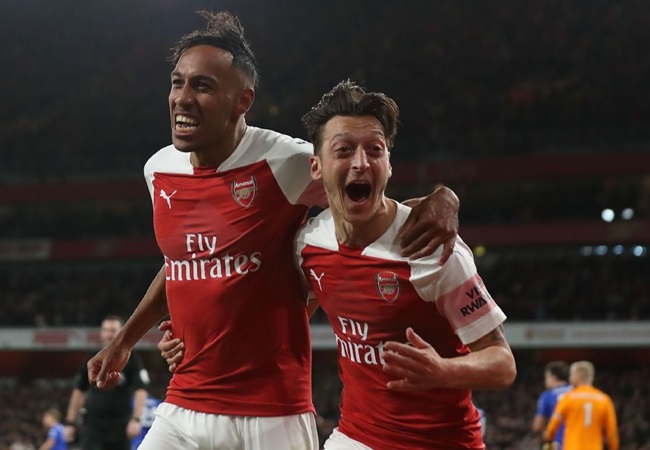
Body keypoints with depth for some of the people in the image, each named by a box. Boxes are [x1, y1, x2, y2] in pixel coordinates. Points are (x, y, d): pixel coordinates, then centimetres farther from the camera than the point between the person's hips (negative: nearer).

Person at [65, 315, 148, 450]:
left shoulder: (131, 361, -2)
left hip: (120, 425, -2)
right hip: (93, 423, 2)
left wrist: (136, 419, -22)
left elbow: (140, 391, -10)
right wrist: (71, 423, 9)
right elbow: (79, 391, 13)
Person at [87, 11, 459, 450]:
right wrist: (124, 340, 28)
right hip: (183, 409, 5)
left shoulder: (285, 163, -12)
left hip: (273, 414, -5)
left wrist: (441, 199, -25)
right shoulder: (159, 170, 5)